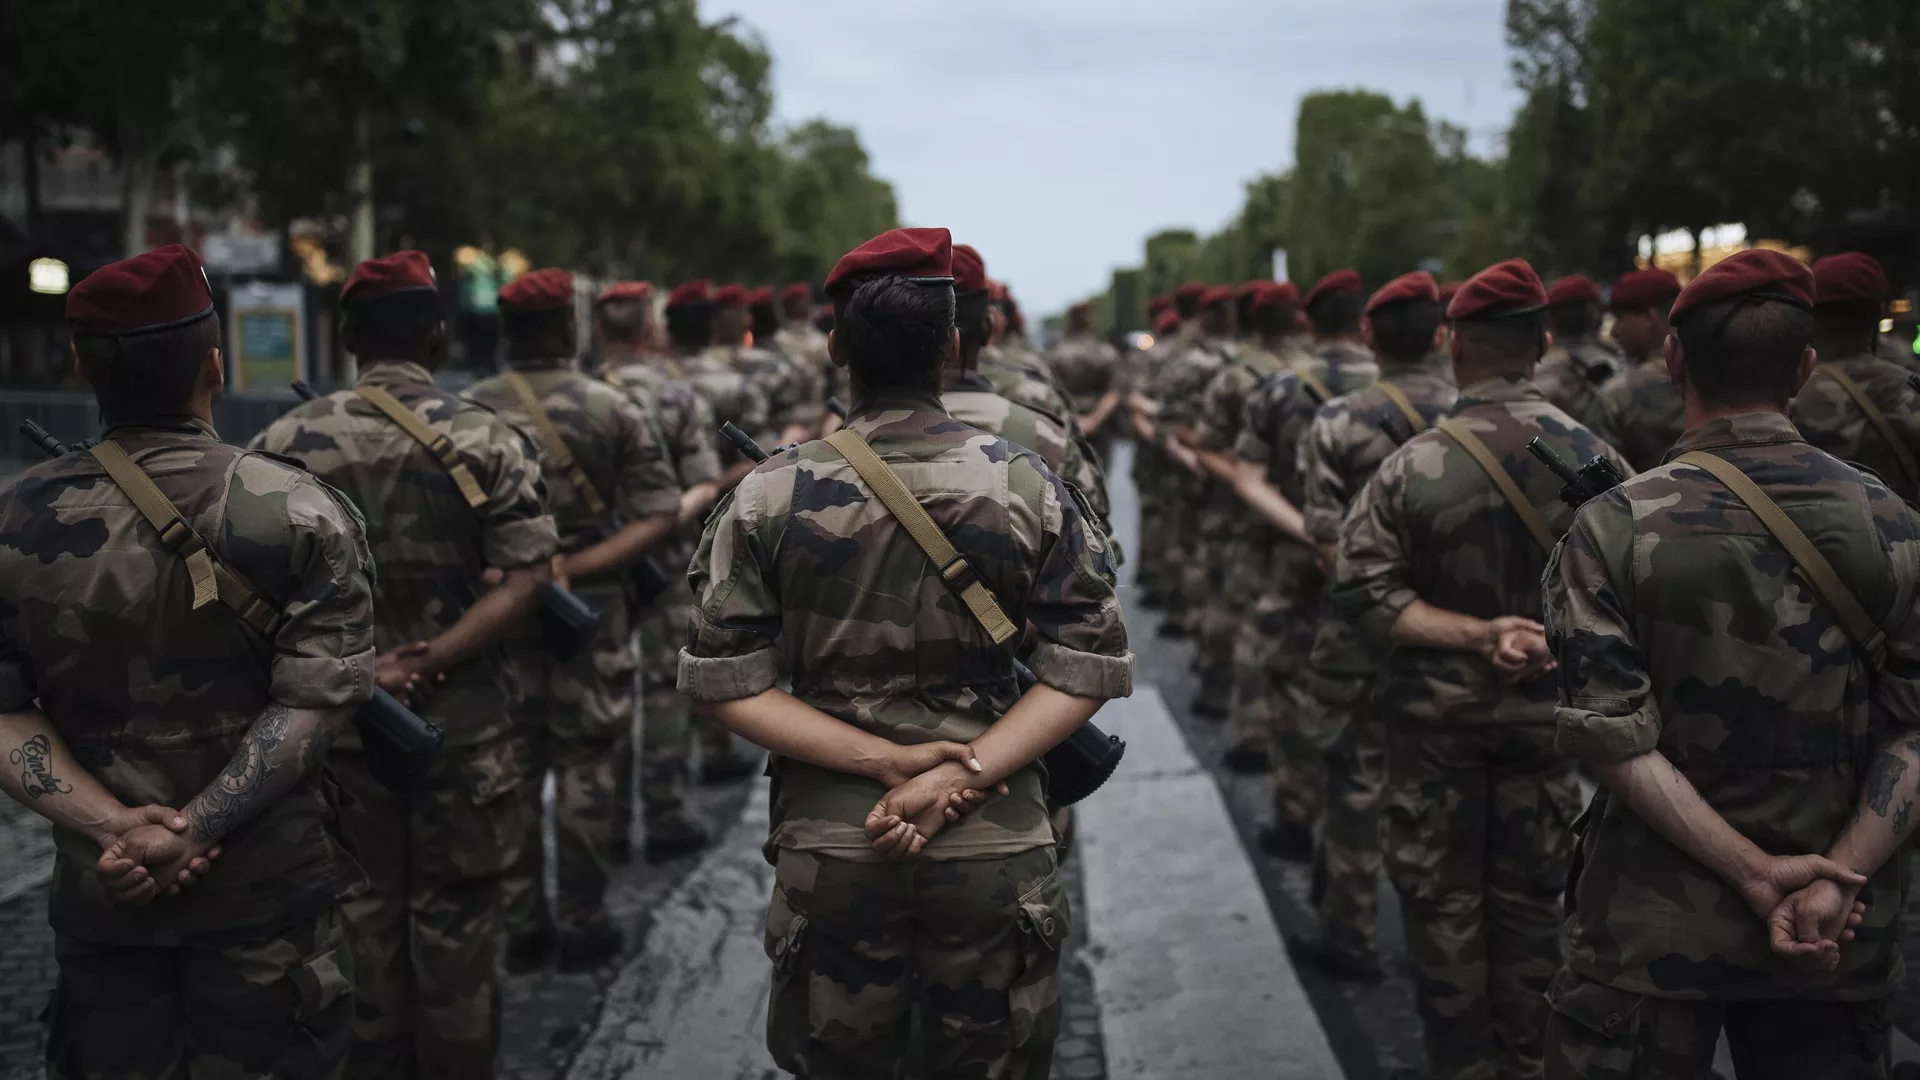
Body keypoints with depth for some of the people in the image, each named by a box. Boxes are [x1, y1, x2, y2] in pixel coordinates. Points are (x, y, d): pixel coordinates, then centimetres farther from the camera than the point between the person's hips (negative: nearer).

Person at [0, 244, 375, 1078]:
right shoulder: (303, 513, -11)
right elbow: (312, 705, -17)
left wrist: (115, 826, -14)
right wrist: (191, 832, -17)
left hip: (101, 892, 2)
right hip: (267, 888, -2)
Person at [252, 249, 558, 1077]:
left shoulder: (285, 441, -3)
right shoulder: (486, 439, -6)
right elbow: (526, 578, -14)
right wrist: (427, 663, -17)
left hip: (333, 722, 2)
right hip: (461, 724, -1)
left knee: (360, 918, 15)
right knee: (455, 920, 11)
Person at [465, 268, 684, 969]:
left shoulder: (467, 411, -3)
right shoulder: (612, 408, -5)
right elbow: (661, 515, -11)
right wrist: (576, 566, -14)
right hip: (589, 611, -1)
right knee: (583, 768, 7)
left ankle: (518, 925, 17)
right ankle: (581, 924, 13)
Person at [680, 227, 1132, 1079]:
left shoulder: (770, 496, -5)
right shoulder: (1027, 484, -5)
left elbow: (728, 684, -7)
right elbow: (1084, 669, -8)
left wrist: (883, 760, -10)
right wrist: (962, 774, -13)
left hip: (828, 849, 0)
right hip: (997, 850, 0)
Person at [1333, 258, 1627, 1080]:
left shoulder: (1415, 464, -16)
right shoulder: (1596, 458, -9)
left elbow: (1365, 594, -18)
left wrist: (1475, 634, -17)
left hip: (1437, 711, -2)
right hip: (1547, 708, 2)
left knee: (1443, 897, 11)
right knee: (1531, 897, 16)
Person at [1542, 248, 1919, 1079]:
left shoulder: (1614, 527, -11)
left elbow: (1611, 737, -16)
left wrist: (1754, 870, -14)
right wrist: (1838, 879, -13)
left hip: (1655, 923, -2)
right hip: (1839, 943, 3)